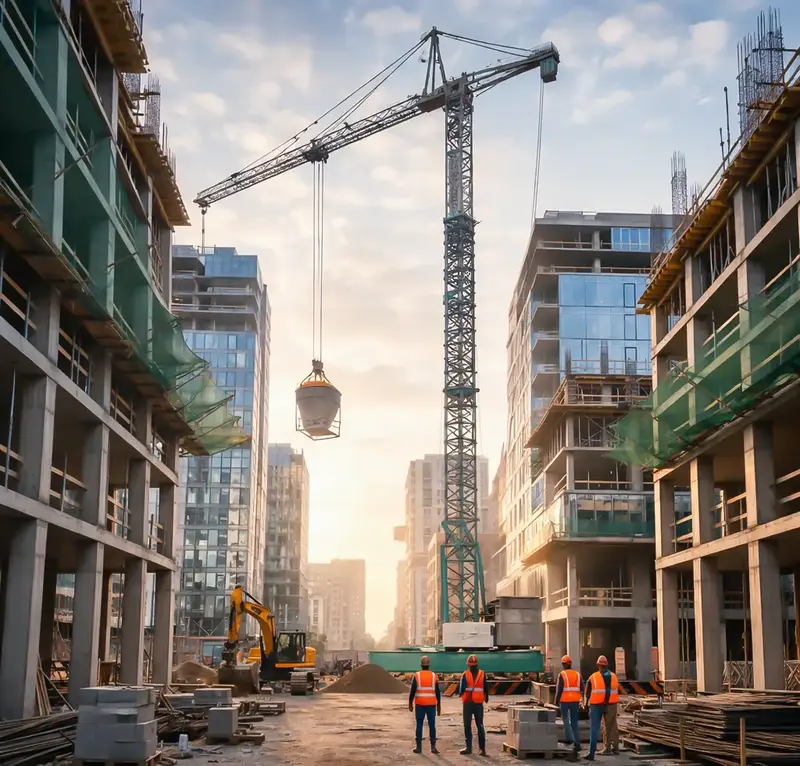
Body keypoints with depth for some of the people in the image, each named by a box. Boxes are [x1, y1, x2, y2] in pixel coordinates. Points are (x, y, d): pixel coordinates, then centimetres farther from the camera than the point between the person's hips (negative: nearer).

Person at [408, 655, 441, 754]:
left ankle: (419, 747, 6)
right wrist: (439, 706, 9)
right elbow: (438, 692, 2)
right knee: (432, 725, 4)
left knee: (419, 725, 5)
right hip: (431, 705, 1)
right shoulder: (434, 676, 1)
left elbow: (412, 691, -7)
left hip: (419, 704, -1)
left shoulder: (417, 676, -5)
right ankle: (433, 747, 0)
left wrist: (410, 704, 2)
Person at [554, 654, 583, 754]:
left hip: (565, 701, -4)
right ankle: (577, 743, 6)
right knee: (574, 722, 10)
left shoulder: (562, 675, -6)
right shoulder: (577, 674, 9)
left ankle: (570, 738, -5)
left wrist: (557, 701, -2)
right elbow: (582, 689, 9)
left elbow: (559, 689, -9)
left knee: (565, 718, 12)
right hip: (575, 701, 4)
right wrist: (581, 701, 18)